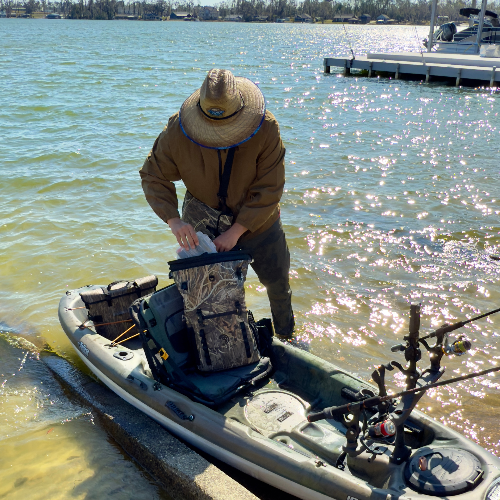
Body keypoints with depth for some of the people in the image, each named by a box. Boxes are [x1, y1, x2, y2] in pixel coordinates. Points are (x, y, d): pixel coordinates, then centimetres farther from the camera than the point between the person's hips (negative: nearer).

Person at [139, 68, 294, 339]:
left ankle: (286, 336, 48)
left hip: (257, 223, 1)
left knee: (278, 283, 19)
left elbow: (268, 191, -22)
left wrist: (236, 231, -27)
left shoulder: (266, 129, -26)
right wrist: (174, 220, -27)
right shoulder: (178, 130, -23)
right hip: (202, 226, 0)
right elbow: (153, 177, -12)